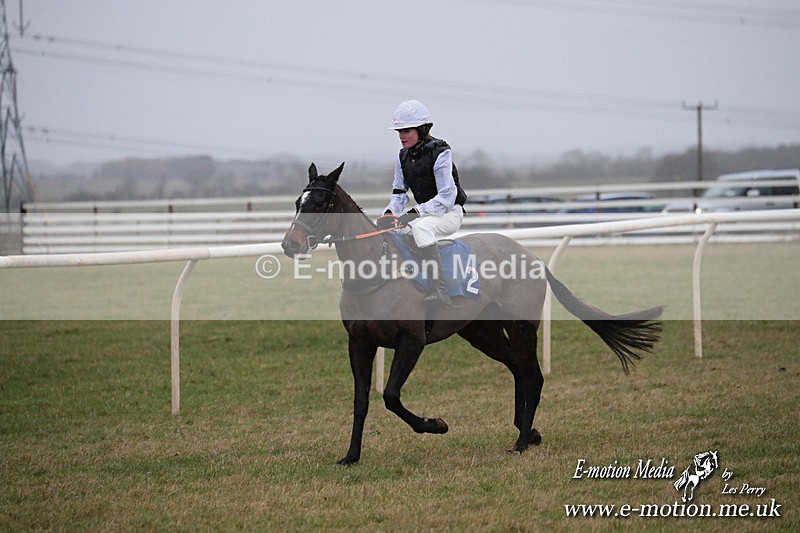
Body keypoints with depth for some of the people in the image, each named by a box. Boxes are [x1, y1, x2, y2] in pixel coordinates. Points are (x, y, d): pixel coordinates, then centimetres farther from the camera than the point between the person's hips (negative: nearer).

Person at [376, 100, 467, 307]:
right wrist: (390, 213, -15)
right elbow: (399, 193, 8)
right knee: (382, 228, -2)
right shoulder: (403, 157, 5)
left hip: (450, 213, -8)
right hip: (425, 212, 8)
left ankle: (440, 289, -44)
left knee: (421, 227, -37)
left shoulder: (440, 154, -18)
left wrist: (414, 213, -32)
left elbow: (446, 197, -23)